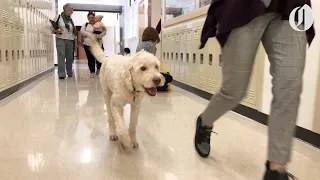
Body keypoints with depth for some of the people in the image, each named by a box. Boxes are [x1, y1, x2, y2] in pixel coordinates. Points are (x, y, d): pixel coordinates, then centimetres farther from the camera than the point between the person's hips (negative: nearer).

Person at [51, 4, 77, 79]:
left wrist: (75, 38, 15)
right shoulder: (58, 17, 0)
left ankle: (69, 73, 16)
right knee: (61, 56, -11)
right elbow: (52, 27, 2)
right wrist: (56, 31, -16)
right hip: (60, 39, -5)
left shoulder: (71, 20, 15)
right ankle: (61, 74, -10)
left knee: (70, 57, 3)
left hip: (70, 40, 5)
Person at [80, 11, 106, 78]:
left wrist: (97, 36, -23)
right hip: (88, 45, 1)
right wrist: (89, 34, -18)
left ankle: (98, 69, 29)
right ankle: (92, 72, 8)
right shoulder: (85, 25, 12)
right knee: (90, 59, -2)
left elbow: (104, 32, -6)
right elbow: (81, 31, -3)